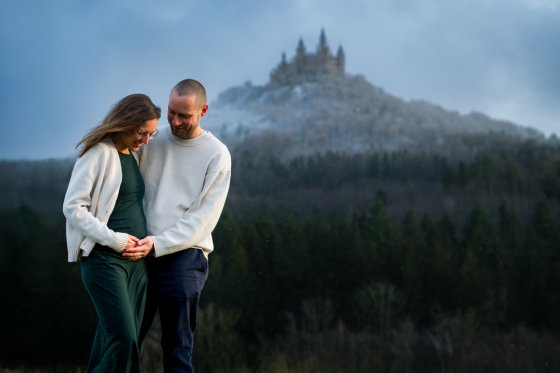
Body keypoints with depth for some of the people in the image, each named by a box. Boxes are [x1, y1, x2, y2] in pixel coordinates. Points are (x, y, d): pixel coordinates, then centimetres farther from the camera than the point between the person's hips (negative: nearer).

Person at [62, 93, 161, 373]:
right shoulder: (99, 153, -9)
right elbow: (72, 207, -12)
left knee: (120, 341, 6)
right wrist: (113, 239, -17)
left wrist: (147, 242, 9)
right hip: (105, 260, -8)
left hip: (136, 260, 8)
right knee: (123, 340, -16)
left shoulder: (132, 156, 15)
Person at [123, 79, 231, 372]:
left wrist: (158, 244, -16)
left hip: (184, 258, -4)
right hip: (142, 254, 4)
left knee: (177, 349, -2)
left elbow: (203, 218, -8)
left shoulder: (217, 155, -3)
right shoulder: (153, 141, 9)